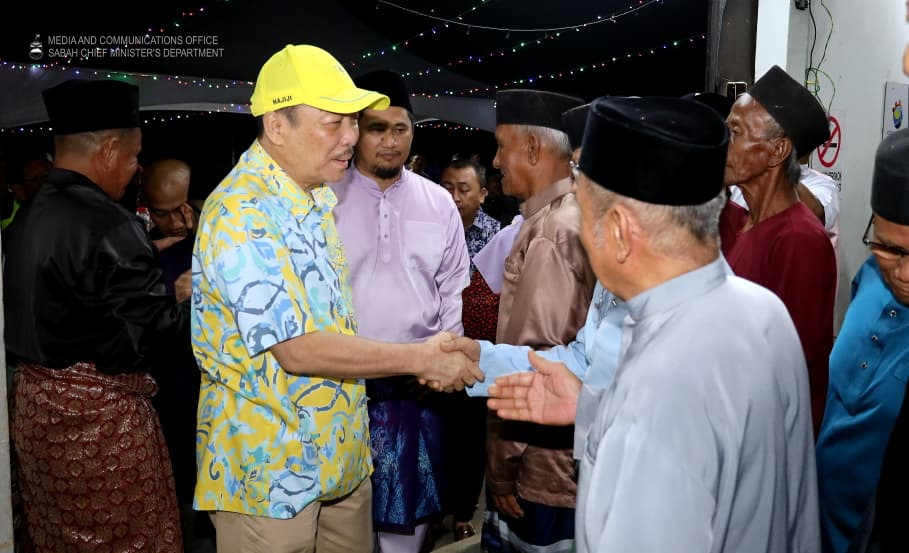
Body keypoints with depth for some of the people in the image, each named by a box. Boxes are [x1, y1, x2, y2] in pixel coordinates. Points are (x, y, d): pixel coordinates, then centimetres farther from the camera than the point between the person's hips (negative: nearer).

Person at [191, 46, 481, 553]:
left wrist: (422, 357, 6)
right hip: (270, 468, -8)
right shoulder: (242, 215, -22)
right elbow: (298, 350, -26)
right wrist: (420, 358, -20)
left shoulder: (320, 196, 7)